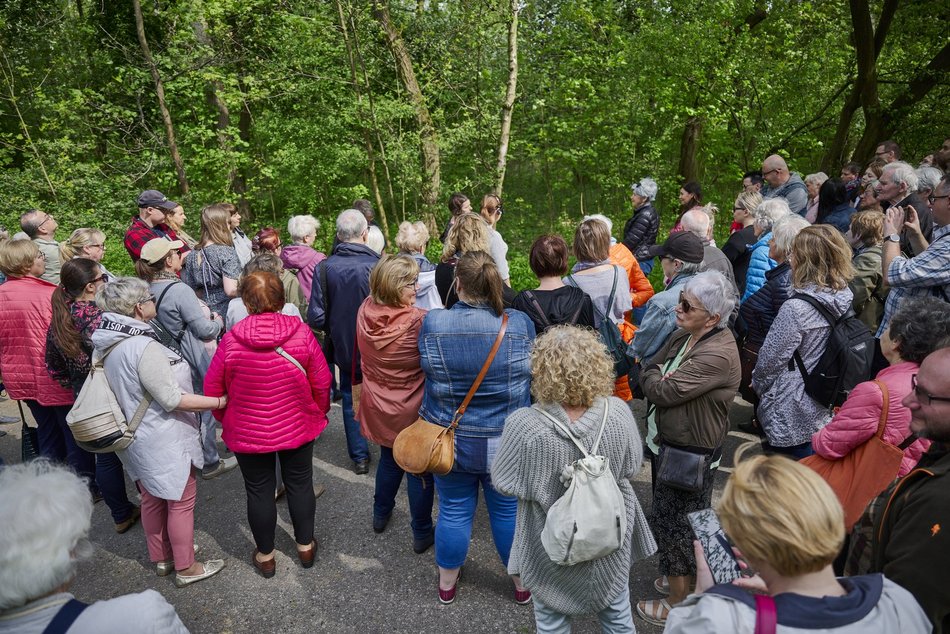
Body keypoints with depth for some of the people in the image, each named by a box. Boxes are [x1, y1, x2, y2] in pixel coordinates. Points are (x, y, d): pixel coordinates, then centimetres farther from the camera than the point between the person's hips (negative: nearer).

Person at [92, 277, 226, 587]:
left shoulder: (105, 343, 0)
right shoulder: (143, 347, -28)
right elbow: (172, 399, -24)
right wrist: (221, 401, -20)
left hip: (135, 439, 9)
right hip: (163, 441, -9)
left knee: (152, 499, 22)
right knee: (181, 502, 7)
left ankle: (161, 557, 39)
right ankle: (185, 568, 21)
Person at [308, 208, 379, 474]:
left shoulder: (325, 267, -14)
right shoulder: (377, 266, -20)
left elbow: (316, 317, -13)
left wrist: (334, 331, 8)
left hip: (344, 347, 1)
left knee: (351, 401, 18)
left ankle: (360, 456, 25)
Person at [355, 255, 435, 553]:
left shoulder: (365, 311, -13)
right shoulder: (419, 322, -31)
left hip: (378, 407, 5)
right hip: (413, 412, -5)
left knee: (389, 458, 29)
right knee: (419, 469, 14)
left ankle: (381, 514, 48)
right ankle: (422, 534, 31)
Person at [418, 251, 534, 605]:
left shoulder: (432, 323, -15)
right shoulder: (520, 324, -16)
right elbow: (532, 375, -1)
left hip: (450, 440, 1)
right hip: (506, 443, 0)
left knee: (453, 511, 19)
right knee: (510, 511, 18)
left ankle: (447, 583, 40)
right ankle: (523, 584, 40)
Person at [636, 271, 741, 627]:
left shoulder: (717, 354, -29)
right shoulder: (684, 335, 1)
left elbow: (660, 391, -28)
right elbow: (647, 369, 8)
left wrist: (655, 378, -7)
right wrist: (660, 377, -12)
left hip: (690, 454, -9)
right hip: (668, 443, 9)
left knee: (673, 522, 6)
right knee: (684, 519, 24)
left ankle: (676, 605, 25)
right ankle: (680, 577, 45)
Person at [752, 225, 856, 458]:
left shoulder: (796, 308, -25)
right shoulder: (844, 298, -3)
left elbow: (770, 361, -16)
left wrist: (757, 384, 4)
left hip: (792, 421, -7)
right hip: (825, 415, 7)